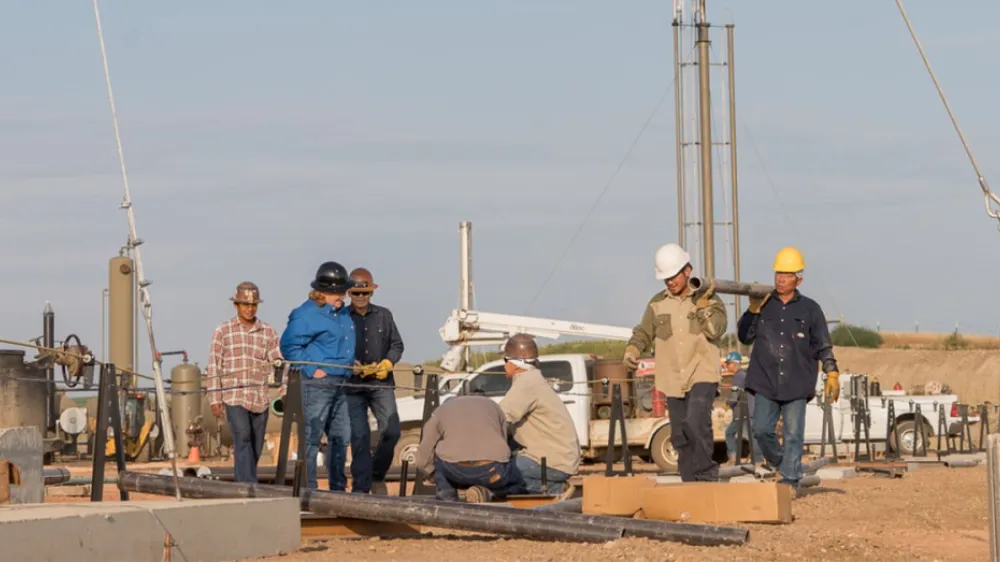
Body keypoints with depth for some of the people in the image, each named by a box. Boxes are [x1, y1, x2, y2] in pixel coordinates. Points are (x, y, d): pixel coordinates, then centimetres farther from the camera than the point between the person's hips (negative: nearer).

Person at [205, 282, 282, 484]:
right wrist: (214, 399, -3)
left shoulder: (268, 332, 9)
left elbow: (276, 362, 3)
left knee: (256, 448, 7)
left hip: (260, 398, 3)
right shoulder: (223, 331, 5)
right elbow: (214, 367, 3)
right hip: (234, 396, -3)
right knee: (243, 439, -17)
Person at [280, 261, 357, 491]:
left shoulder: (343, 313, 14)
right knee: (312, 437, -6)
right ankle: (308, 488, -4)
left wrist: (352, 363, 14)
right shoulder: (307, 314, -12)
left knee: (341, 436, 13)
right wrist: (311, 369, -16)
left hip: (341, 383, 9)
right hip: (318, 383, -9)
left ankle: (338, 487, 22)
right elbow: (289, 346, -14)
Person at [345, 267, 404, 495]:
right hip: (352, 385, -2)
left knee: (391, 431, -9)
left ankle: (377, 476, 13)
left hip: (381, 383, 2)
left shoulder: (383, 315, 11)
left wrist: (387, 363, -5)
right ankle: (361, 487, 1)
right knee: (359, 437, -4)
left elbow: (397, 345, 14)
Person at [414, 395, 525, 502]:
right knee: (518, 482, 30)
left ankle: (446, 492, 7)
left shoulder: (439, 412, 25)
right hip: (492, 469, 0)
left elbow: (423, 458, 22)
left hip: (455, 470, 0)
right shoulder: (493, 406, 31)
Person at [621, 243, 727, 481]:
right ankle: (690, 482, 14)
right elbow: (643, 332, 12)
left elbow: (715, 330, -12)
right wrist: (631, 350, -7)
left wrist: (702, 302, -14)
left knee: (696, 421, -24)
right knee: (680, 435, 5)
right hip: (673, 379, 4)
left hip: (702, 374, -4)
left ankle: (706, 473, -10)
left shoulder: (710, 300, 2)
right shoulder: (657, 304, 10)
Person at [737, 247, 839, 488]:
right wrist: (753, 309, -7)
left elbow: (823, 346, 9)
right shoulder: (763, 305, 8)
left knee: (793, 434, -3)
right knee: (762, 428, -4)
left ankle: (790, 479, 1)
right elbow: (744, 336, 4)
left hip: (796, 385, -1)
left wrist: (832, 373, 1)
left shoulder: (810, 309, 6)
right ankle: (776, 460, 23)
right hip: (765, 382, 1)